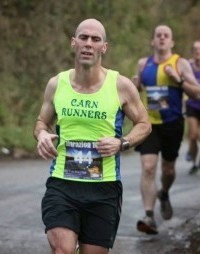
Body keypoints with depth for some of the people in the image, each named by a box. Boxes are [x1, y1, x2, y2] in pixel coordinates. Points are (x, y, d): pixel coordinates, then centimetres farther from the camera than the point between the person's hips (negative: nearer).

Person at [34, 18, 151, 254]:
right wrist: (41, 134, -6)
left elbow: (144, 124, 9)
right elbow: (42, 121, 18)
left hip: (104, 189, 0)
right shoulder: (56, 84, 3)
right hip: (61, 184, 0)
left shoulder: (121, 86, -2)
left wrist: (122, 143, -11)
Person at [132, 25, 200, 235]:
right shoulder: (143, 64, 6)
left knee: (168, 169, 15)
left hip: (172, 124, 0)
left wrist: (178, 79, -22)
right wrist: (135, 86, -3)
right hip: (148, 123, 1)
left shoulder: (180, 63, -3)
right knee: (148, 168, -15)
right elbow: (137, 91, 20)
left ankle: (164, 195, 49)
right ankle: (149, 217, -18)